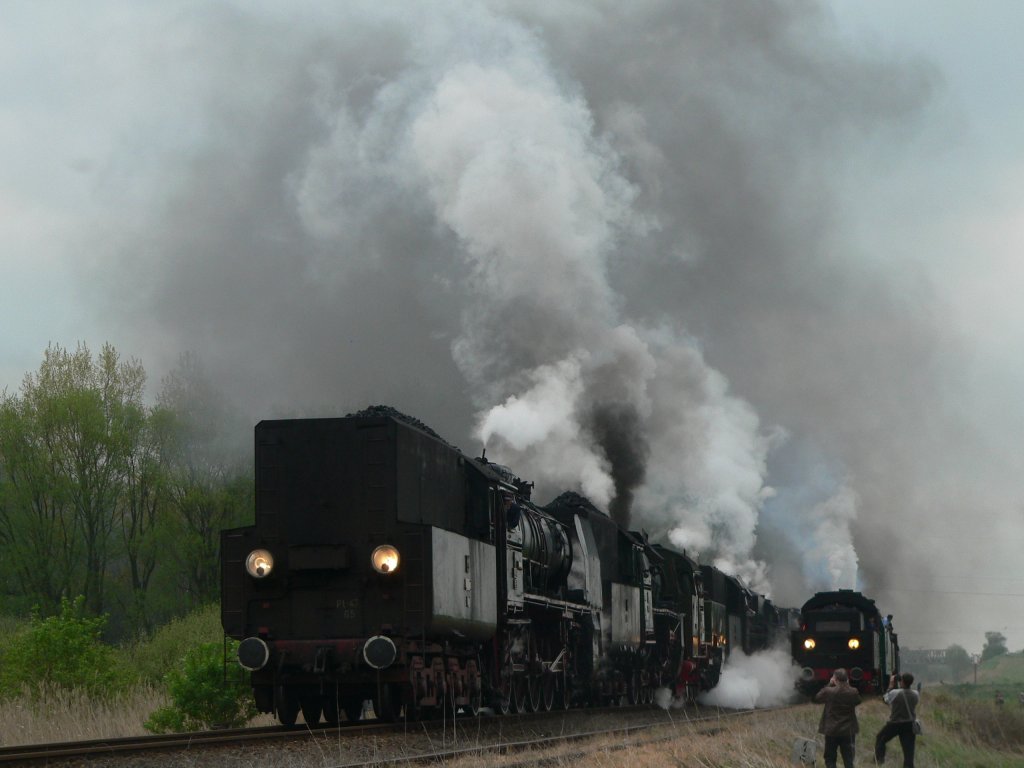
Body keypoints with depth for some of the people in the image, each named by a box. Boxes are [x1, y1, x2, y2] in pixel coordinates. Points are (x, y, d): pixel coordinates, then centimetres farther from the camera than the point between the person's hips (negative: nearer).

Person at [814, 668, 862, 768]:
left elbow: (817, 698, 3)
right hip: (848, 731, 2)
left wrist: (829, 684, 5)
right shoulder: (853, 692, -11)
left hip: (832, 731, -2)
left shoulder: (829, 692, -16)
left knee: (830, 760, 10)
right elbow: (857, 702, 11)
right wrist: (847, 685, 5)